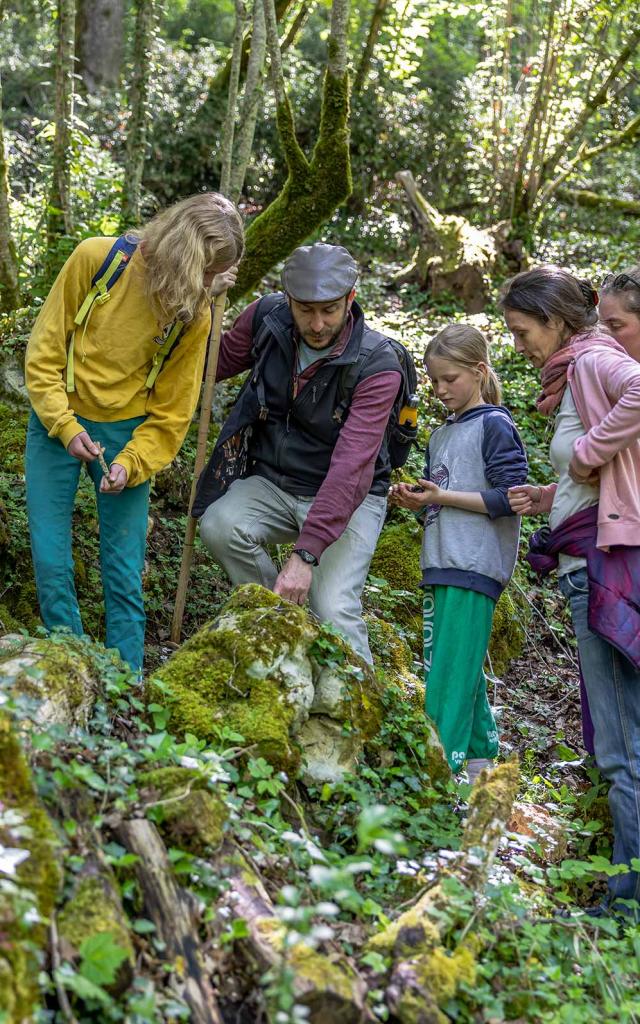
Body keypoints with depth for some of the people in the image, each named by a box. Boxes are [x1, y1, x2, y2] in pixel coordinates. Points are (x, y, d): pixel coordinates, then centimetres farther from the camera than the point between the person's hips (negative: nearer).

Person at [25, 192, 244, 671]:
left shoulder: (195, 315, -9)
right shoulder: (96, 258, -14)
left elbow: (171, 414, -4)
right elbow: (45, 350, -7)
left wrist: (129, 465, -18)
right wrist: (66, 427, -14)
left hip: (128, 434, 1)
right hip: (59, 422, 0)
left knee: (125, 573, -1)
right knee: (51, 563, -1)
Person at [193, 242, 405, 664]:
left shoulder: (377, 364, -22)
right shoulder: (267, 316, -8)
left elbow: (351, 467, -29)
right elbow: (217, 364, 11)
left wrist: (304, 553, -37)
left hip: (347, 498, -4)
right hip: (272, 484, 4)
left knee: (334, 611, -24)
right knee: (220, 526, -27)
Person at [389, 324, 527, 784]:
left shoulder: (494, 425, -6)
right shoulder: (441, 435, 19)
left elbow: (508, 498, -13)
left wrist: (441, 495, -15)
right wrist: (414, 499, 4)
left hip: (475, 567, -9)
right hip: (443, 565, 9)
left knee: (450, 672, -13)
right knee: (455, 666, 12)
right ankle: (481, 755, 22)